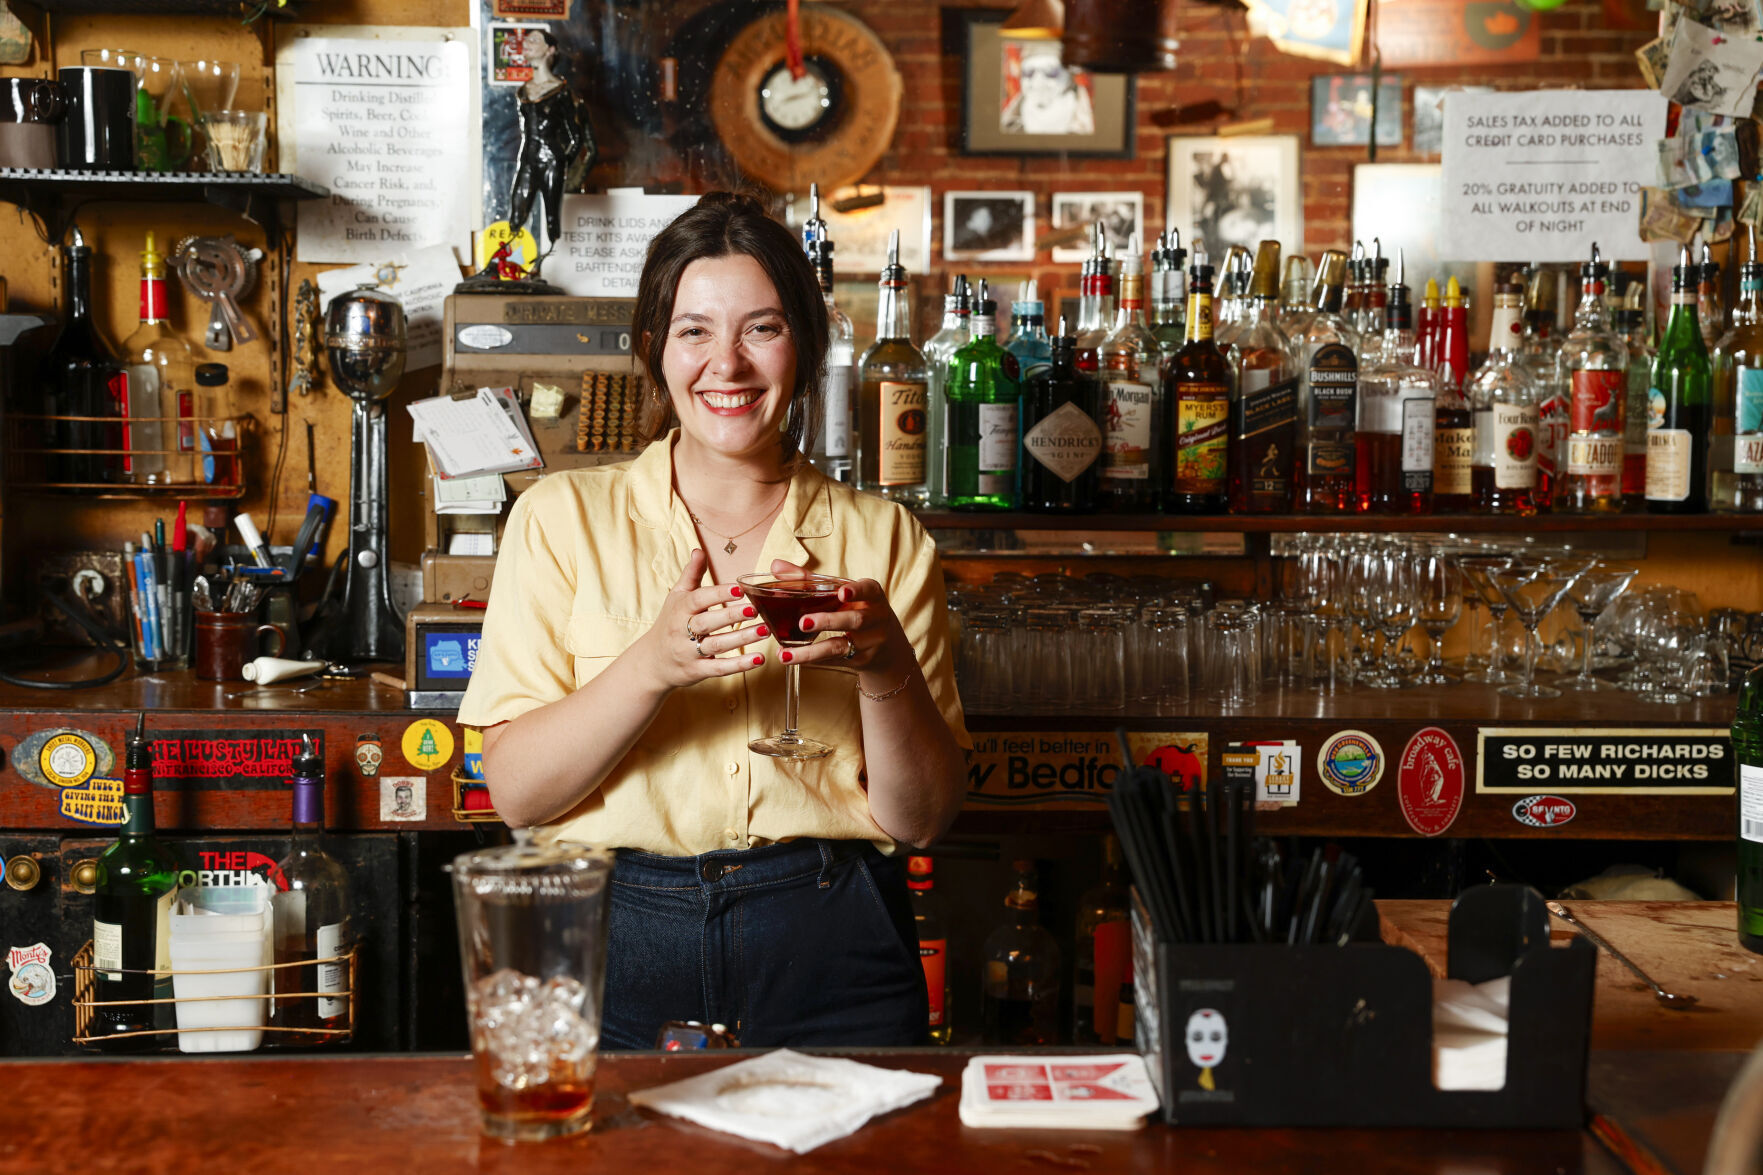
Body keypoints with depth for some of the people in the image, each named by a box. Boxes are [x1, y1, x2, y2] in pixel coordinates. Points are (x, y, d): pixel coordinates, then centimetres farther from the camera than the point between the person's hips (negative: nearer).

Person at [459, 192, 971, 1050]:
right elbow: (516, 791, -2)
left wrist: (887, 668, -11)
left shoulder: (883, 539, 9)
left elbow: (922, 819, 6)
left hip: (829, 953, 1)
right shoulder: (564, 517, 7)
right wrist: (651, 666, -17)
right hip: (618, 939, 0)